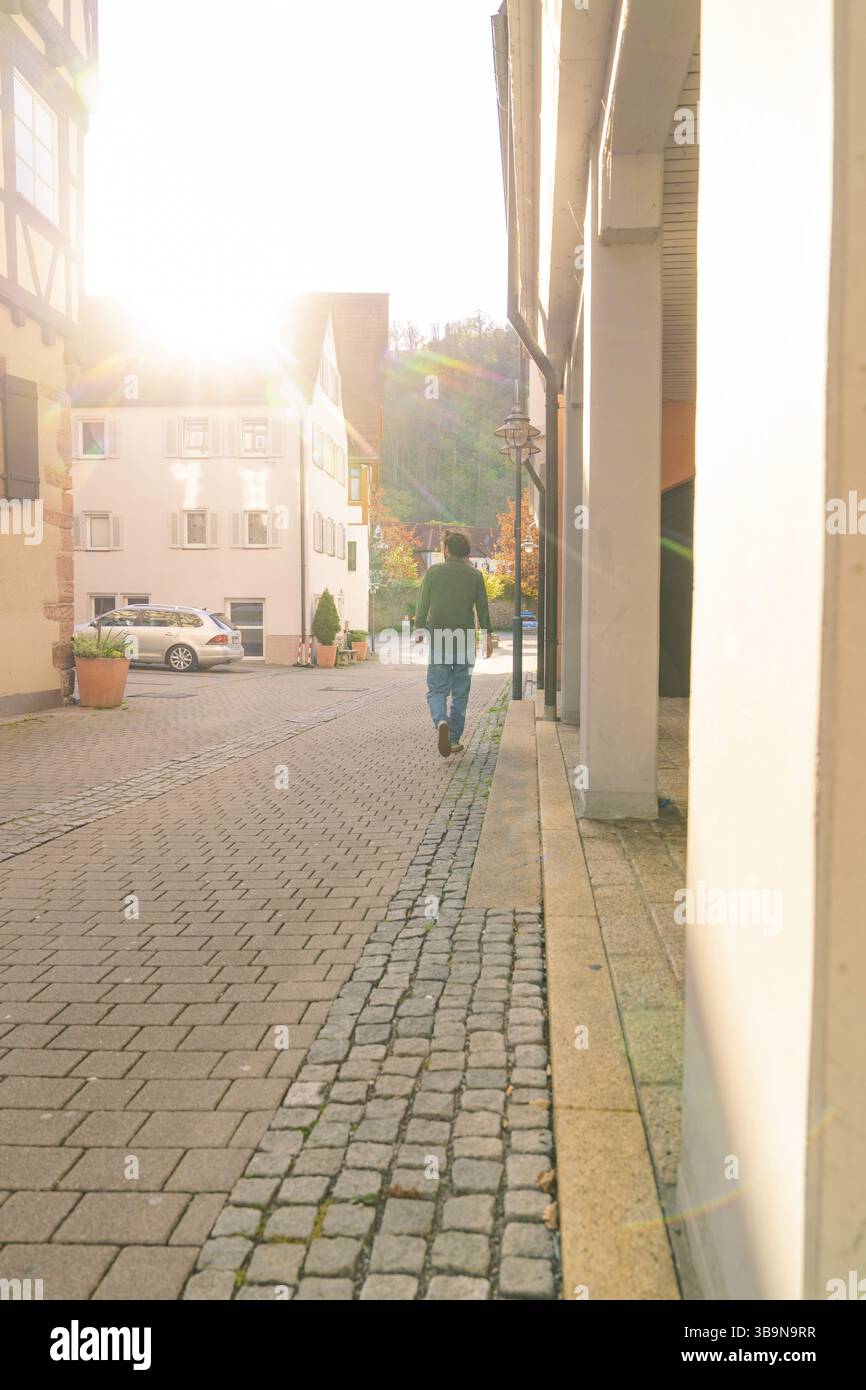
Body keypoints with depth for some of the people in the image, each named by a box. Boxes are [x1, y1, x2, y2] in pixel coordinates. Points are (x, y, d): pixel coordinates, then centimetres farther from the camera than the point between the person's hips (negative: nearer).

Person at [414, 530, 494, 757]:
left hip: (438, 640, -1)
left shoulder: (433, 572, 0)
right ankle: (454, 739, 11)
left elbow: (423, 605, 1)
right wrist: (487, 636, 14)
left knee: (436, 690, 5)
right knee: (460, 693, 10)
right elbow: (483, 610, 5)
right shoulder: (475, 576, 2)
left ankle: (441, 722, -24)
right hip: (465, 642, 1)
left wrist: (419, 631, 13)